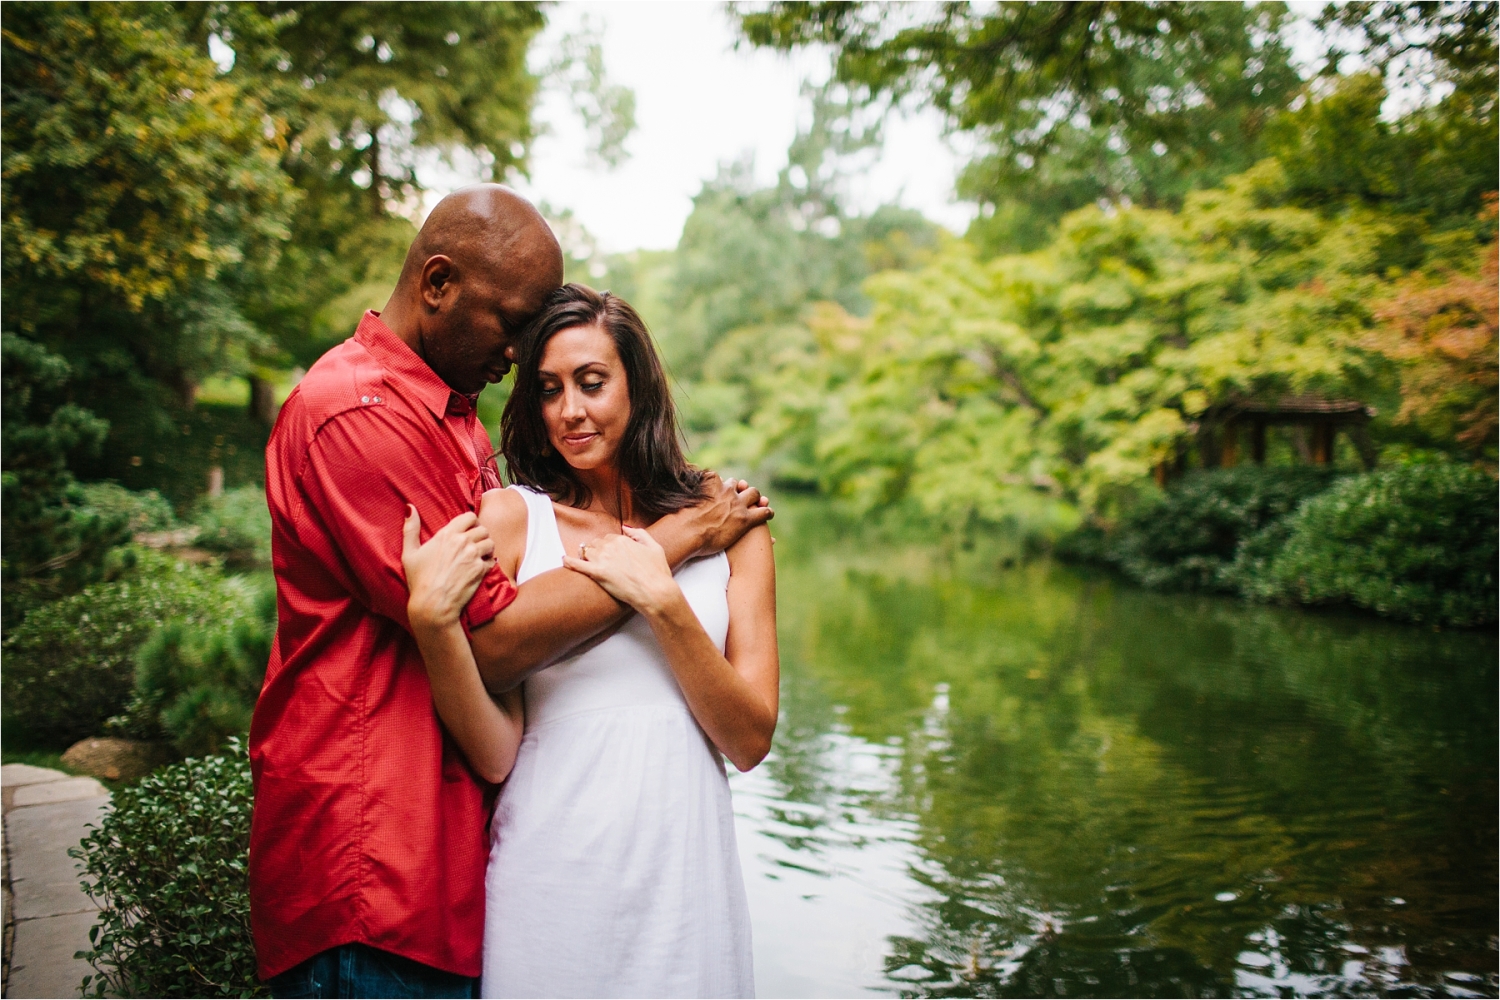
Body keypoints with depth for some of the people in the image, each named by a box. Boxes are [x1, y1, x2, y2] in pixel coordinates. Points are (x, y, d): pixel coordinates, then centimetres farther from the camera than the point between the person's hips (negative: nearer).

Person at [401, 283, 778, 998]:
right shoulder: (507, 519, -3)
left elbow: (750, 740, -3)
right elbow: (495, 753, -8)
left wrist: (663, 600, -13)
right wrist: (431, 617, -23)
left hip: (685, 881, 2)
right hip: (547, 880, -2)